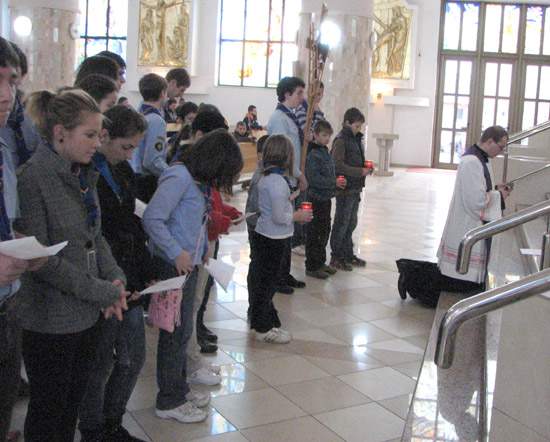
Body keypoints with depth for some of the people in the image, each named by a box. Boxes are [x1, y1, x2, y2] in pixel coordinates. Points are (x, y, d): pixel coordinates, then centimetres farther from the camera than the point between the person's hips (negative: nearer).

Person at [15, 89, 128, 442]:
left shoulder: (83, 175, 6)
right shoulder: (33, 178, -18)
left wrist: (116, 279, -5)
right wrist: (101, 292, -17)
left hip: (87, 313, 7)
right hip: (51, 319, -7)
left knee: (73, 406, 19)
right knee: (48, 412, 10)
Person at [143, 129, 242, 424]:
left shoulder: (197, 180, 9)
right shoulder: (179, 177, -19)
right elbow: (152, 218, -25)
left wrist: (203, 248, 2)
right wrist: (177, 253, -22)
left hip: (189, 264, 9)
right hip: (173, 266, -9)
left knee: (182, 330, 19)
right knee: (177, 332, 1)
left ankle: (179, 388, 34)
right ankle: (169, 402, 15)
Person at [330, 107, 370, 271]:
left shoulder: (356, 139, 13)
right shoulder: (341, 140, -14)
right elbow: (338, 165, -21)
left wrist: (366, 167, 3)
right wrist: (360, 172, -21)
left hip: (355, 189, 9)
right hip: (345, 189, -8)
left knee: (351, 223, 16)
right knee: (341, 224, 1)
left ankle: (348, 255, 27)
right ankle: (336, 257, 11)